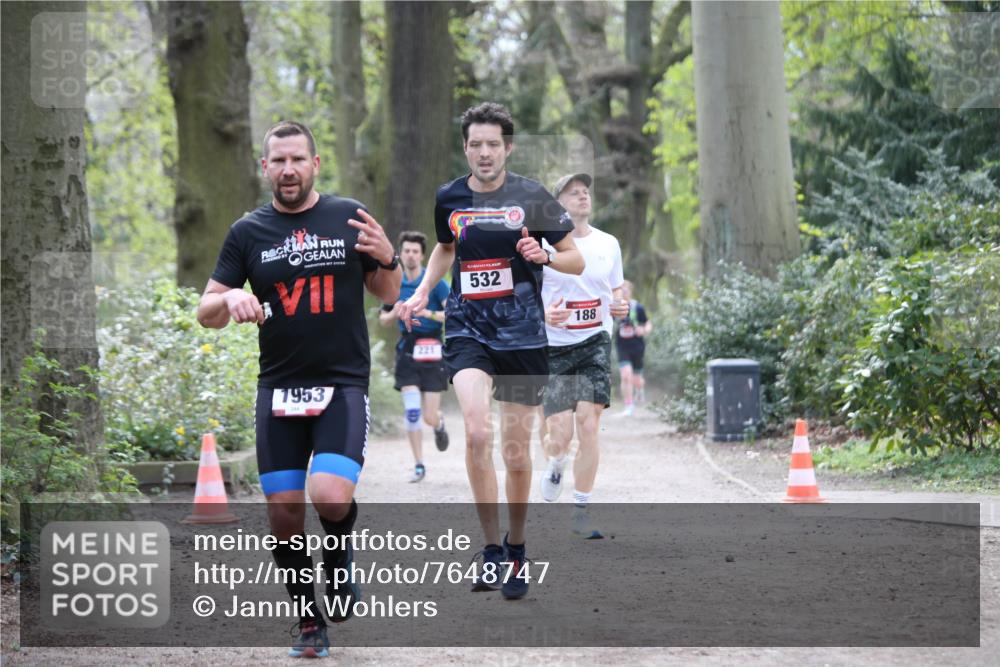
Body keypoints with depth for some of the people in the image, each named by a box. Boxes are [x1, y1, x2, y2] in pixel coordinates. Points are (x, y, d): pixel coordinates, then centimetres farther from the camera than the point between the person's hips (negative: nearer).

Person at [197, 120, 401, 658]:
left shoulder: (348, 217, 3)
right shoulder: (248, 232, 5)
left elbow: (387, 293, 13)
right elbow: (206, 313, 6)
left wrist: (387, 258, -9)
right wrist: (231, 299, -17)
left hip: (343, 385, -2)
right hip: (278, 387, 2)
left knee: (331, 497, -22)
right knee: (283, 512, -1)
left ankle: (339, 566, 12)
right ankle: (310, 622, 19)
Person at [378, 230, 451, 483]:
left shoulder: (435, 282, -5)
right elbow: (383, 320, 17)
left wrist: (428, 313, -24)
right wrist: (394, 314, -4)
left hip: (431, 350, -3)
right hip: (407, 349, 3)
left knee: (429, 417, -2)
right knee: (411, 411, -9)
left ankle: (439, 424, 36)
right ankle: (419, 465, 2)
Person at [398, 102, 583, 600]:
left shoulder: (532, 197, -2)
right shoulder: (449, 199, 5)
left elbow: (577, 261, 3)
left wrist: (544, 255, -17)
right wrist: (422, 292, 11)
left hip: (523, 335, -1)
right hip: (467, 332, 1)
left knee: (516, 451, 5)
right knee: (477, 432, -23)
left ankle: (515, 551, 26)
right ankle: (491, 547, -13)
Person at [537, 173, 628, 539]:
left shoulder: (608, 244, 8)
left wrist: (620, 305, -4)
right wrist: (543, 314, -20)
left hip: (595, 343, 2)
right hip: (553, 346, -2)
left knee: (588, 423, -10)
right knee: (561, 433, -9)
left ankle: (581, 511, 0)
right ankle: (556, 466, 30)